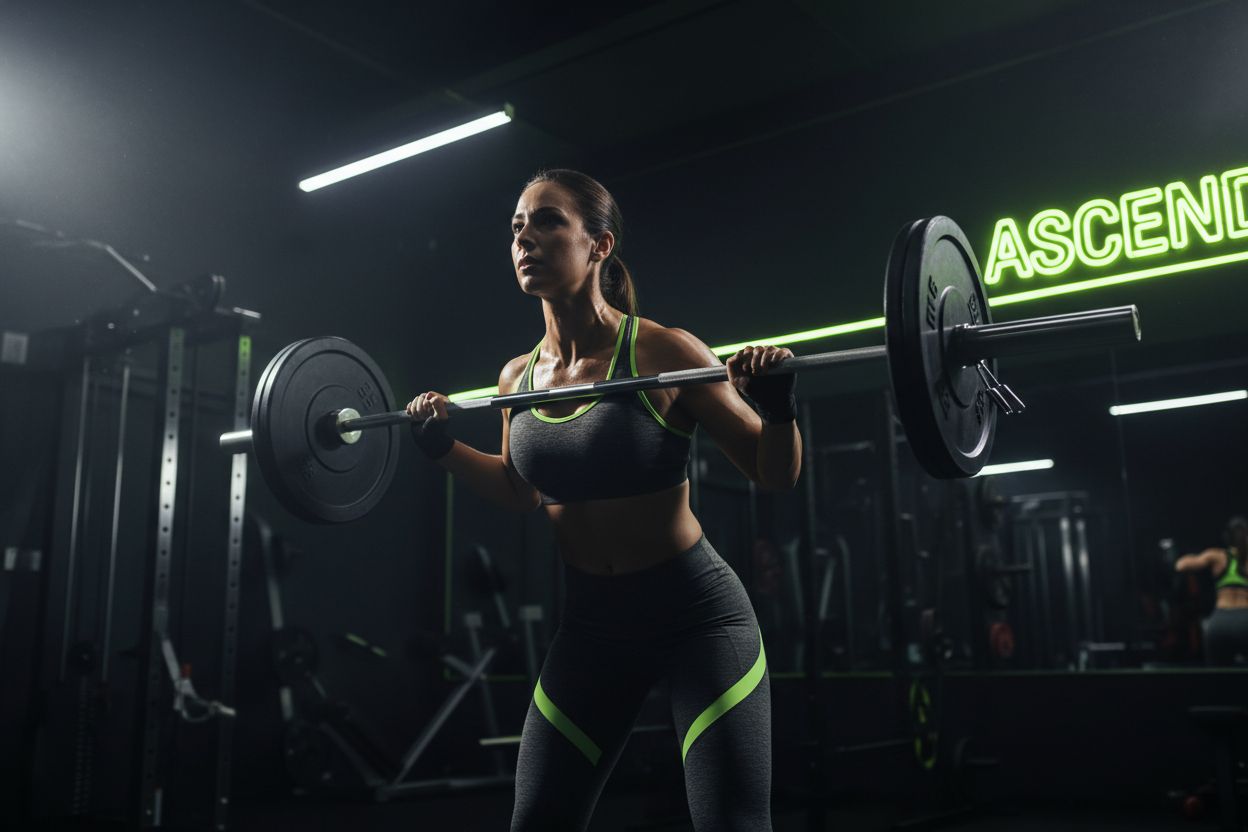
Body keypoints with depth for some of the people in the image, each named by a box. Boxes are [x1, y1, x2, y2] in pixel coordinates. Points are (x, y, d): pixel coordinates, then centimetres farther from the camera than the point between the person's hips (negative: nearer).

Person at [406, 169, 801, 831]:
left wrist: (777, 405, -28)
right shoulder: (517, 378, 0)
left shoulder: (663, 353, -16)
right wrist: (441, 446, 8)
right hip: (590, 626, 5)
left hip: (699, 618, -5)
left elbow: (776, 475, -9)